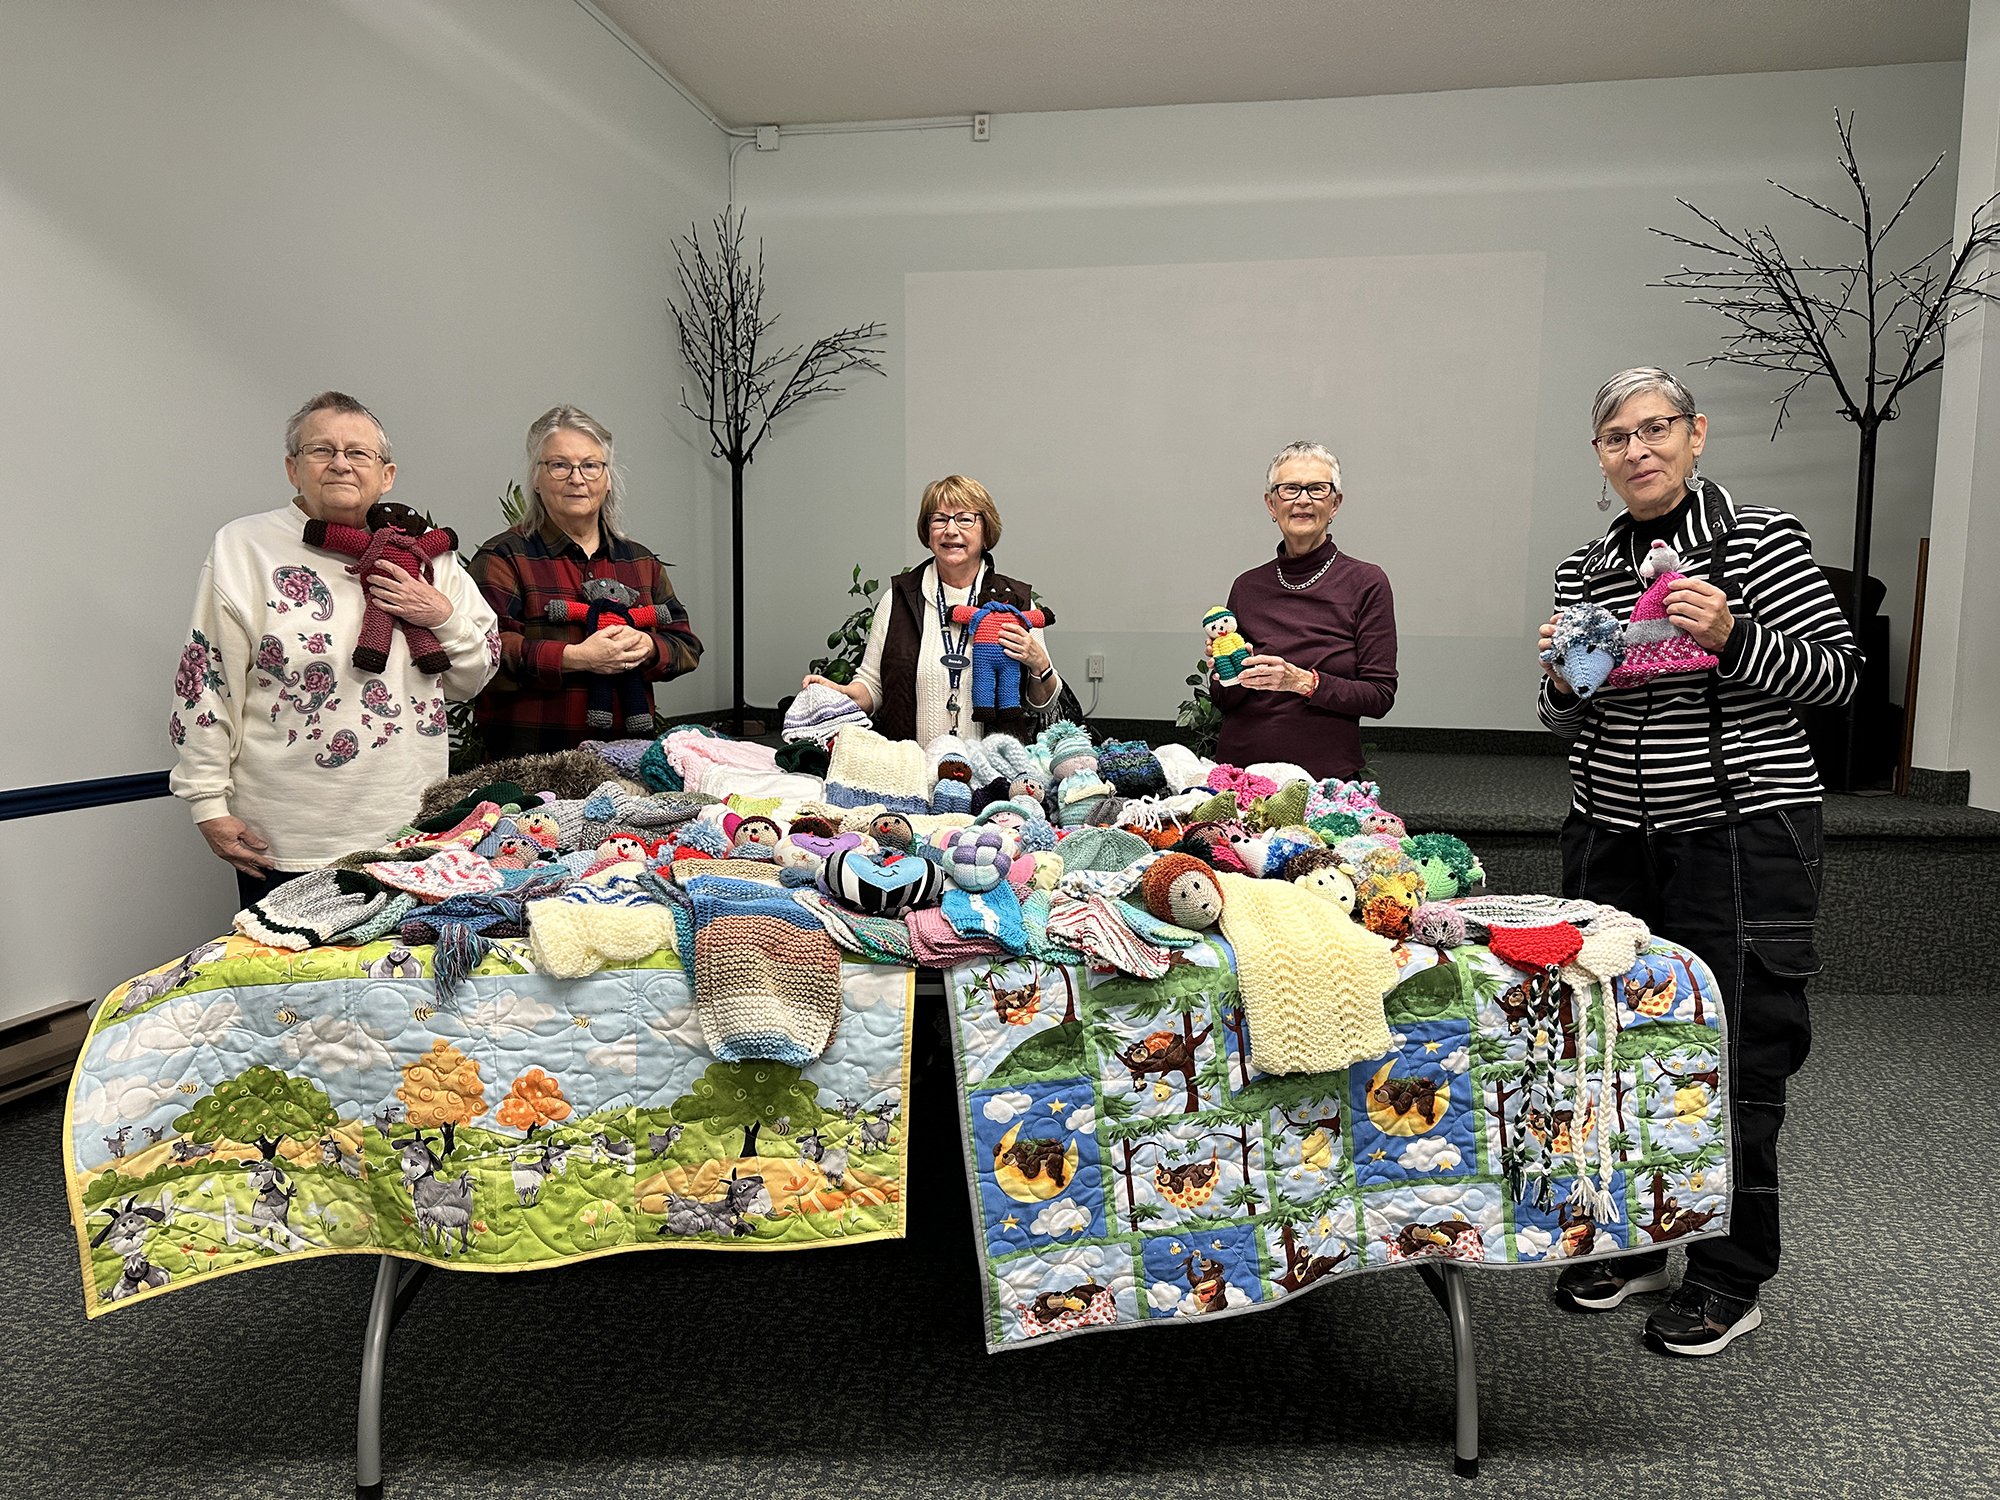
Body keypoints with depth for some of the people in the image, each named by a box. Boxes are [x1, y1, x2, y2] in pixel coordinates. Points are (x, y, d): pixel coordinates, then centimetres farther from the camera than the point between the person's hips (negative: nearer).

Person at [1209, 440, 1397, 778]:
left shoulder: (1366, 583, -1)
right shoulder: (1247, 586, 7)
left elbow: (1380, 695, -5)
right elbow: (1224, 702, 11)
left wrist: (1303, 681, -17)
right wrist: (1226, 675, -9)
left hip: (1327, 776, -2)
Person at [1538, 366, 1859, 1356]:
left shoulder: (1760, 539, -3)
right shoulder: (1585, 567, 11)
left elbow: (1841, 671, -5)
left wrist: (1732, 639, -20)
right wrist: (1563, 680, -6)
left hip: (1741, 836, -5)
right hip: (1612, 837, 5)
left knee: (1734, 1059, 3)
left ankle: (1729, 1280, 20)